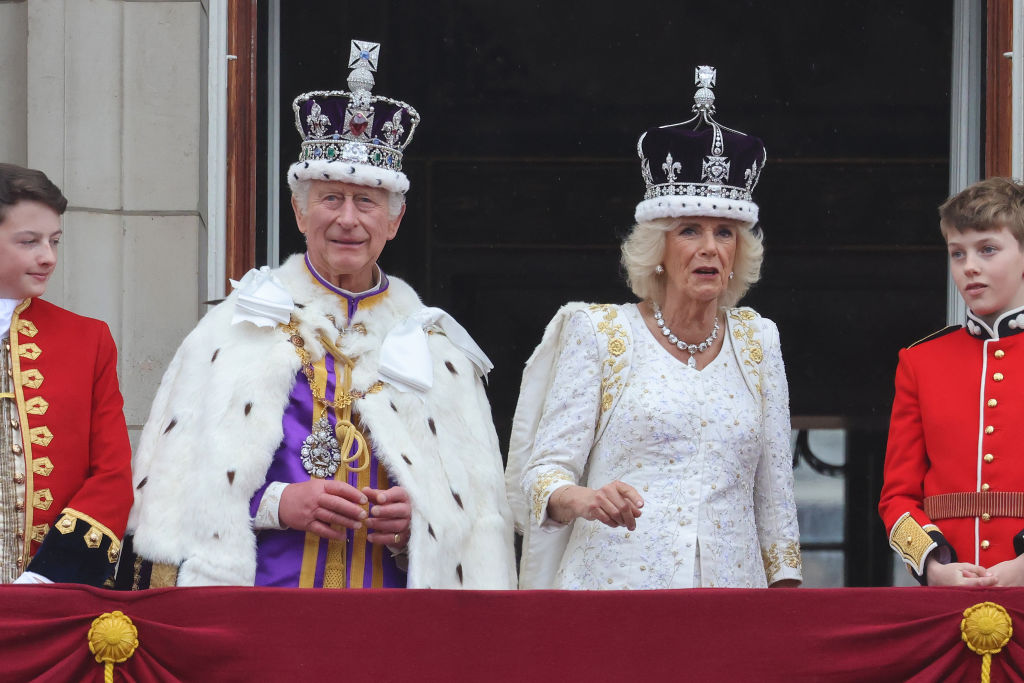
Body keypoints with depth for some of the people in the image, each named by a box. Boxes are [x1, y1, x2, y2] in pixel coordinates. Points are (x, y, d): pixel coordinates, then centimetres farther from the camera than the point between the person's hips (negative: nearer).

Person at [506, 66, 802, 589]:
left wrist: (785, 586, 8)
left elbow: (774, 490, 16)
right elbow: (543, 473, -1)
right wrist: (582, 500, -22)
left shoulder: (756, 341, 14)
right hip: (616, 586, -3)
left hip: (731, 588, 3)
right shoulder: (598, 333, 4)